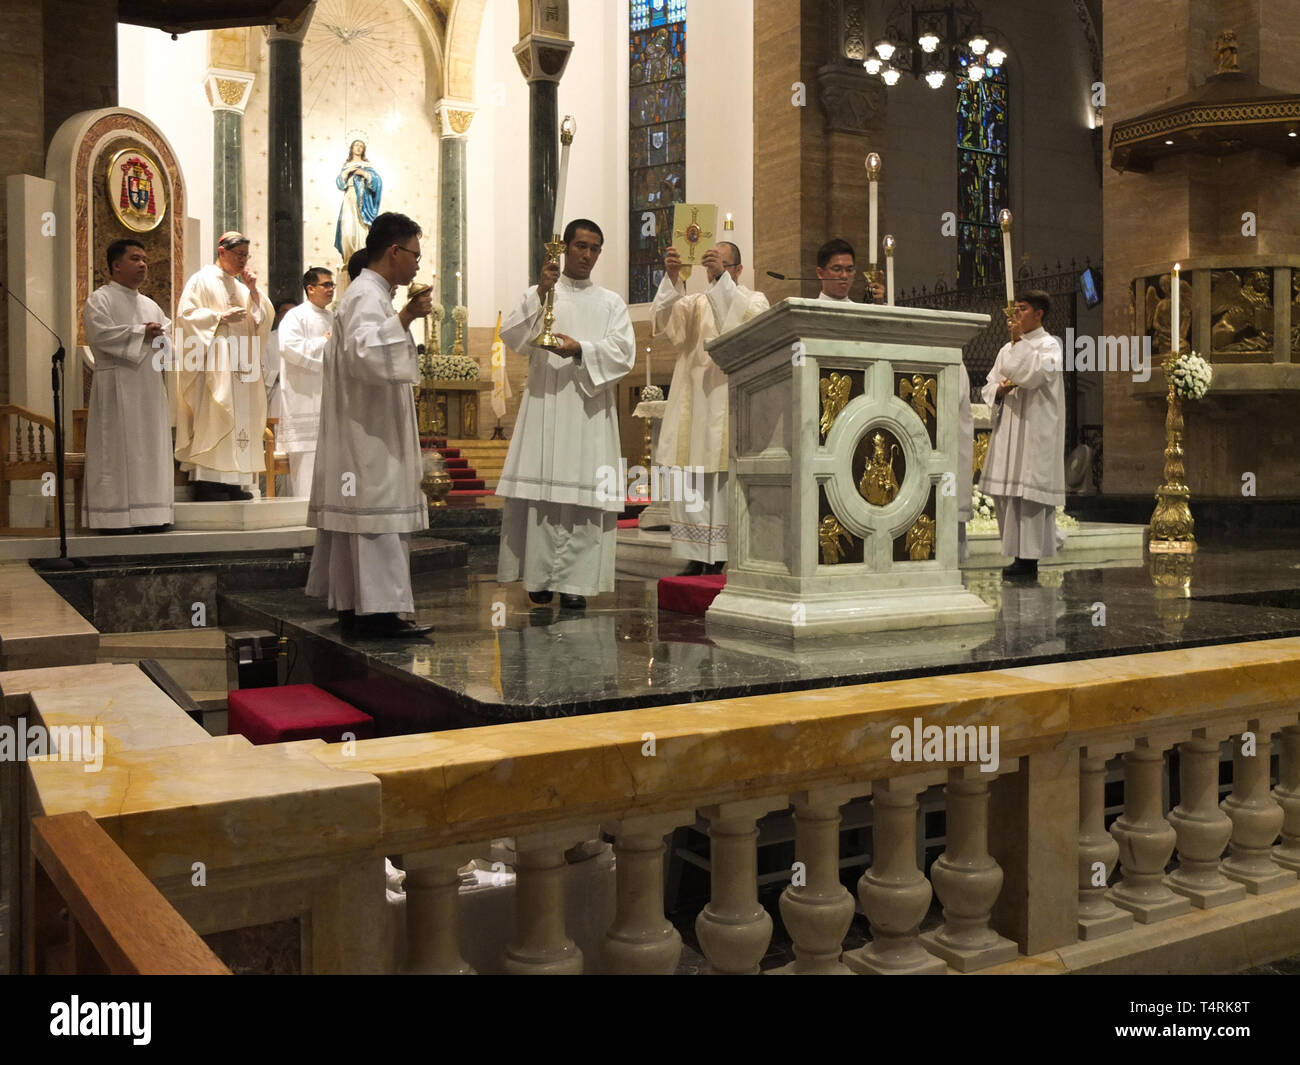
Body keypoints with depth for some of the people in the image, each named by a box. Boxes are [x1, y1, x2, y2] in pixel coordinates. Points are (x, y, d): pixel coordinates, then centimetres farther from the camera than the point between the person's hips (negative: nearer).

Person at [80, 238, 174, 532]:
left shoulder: (150, 305, 21)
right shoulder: (100, 299, 0)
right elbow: (100, 334, -15)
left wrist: (160, 334, -5)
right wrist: (141, 333, -11)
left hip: (150, 386, 7)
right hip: (117, 385, -7)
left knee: (152, 449, 4)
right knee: (118, 450, -9)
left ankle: (150, 514, 7)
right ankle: (115, 516, -7)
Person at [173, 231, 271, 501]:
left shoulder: (241, 286, 21)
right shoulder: (202, 280, 0)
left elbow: (264, 317, 14)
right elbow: (186, 313, -9)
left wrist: (253, 291, 1)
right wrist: (221, 316, -15)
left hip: (239, 363, 7)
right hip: (212, 362, -7)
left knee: (240, 416, 2)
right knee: (211, 418, -12)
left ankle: (232, 481, 3)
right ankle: (206, 481, -12)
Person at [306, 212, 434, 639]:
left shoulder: (368, 293, 20)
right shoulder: (367, 296, -13)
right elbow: (363, 352, -31)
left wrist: (401, 355, 29)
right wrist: (404, 318, -28)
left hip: (367, 430, 11)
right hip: (369, 432, -11)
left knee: (359, 515, 9)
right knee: (377, 513, -10)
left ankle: (352, 604, 13)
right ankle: (377, 608, -9)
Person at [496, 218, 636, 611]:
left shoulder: (610, 303, 15)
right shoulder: (538, 295, 14)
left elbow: (624, 352, 1)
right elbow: (511, 336, -2)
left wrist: (580, 350, -14)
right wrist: (540, 294, -13)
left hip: (589, 408, 0)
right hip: (543, 405, 0)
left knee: (583, 495, -6)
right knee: (540, 489, -5)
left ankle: (575, 580, -4)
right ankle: (541, 576, 3)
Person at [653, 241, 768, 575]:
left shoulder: (754, 299, 12)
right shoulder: (695, 303, 19)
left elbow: (750, 321, -12)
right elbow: (667, 316, -2)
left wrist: (723, 278, -20)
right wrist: (672, 277, -17)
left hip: (731, 404, -3)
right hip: (694, 405, 3)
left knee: (726, 481, -7)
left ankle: (720, 559, -2)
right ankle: (696, 558, 2)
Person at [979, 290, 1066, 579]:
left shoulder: (1050, 345, -1)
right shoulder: (1008, 349, 18)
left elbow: (1033, 374, -19)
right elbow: (989, 385, 15)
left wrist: (1019, 340, -12)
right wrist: (1000, 390, -7)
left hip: (1034, 430, -7)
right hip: (1008, 427, 7)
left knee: (1028, 491, -9)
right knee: (1006, 491, 4)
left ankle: (1029, 558, -7)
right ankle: (1019, 554, 11)